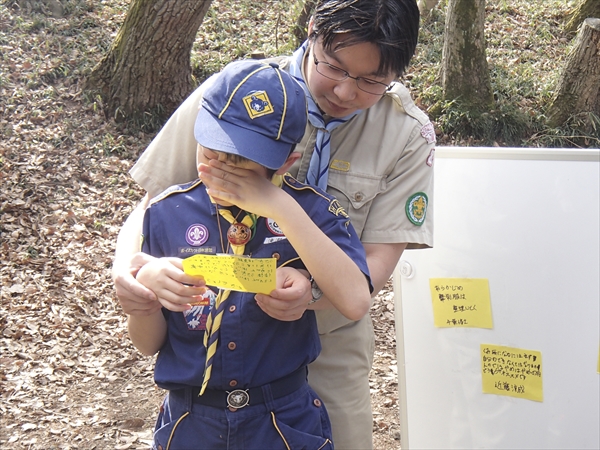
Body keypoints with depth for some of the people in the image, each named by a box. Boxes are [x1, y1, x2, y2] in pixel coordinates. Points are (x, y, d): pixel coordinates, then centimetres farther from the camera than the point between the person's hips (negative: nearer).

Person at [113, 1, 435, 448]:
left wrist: (312, 289, -36)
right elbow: (153, 205, -9)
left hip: (330, 337, 1)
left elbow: (379, 260, -14)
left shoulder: (408, 132, -12)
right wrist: (125, 262, -30)